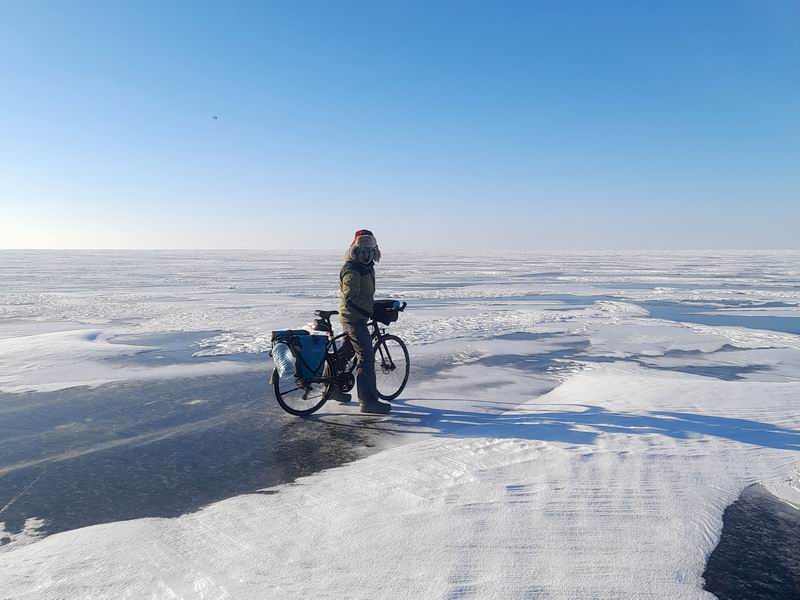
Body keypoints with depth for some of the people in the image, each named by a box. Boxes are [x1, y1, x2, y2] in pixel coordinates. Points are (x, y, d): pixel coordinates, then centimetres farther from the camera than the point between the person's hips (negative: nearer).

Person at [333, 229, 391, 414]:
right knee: (366, 358, -12)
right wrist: (372, 312, -27)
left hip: (356, 317, 11)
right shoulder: (352, 271, -19)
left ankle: (333, 387, 35)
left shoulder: (367, 267, 13)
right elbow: (351, 299, -26)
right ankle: (368, 401, -9)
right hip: (354, 318, -11)